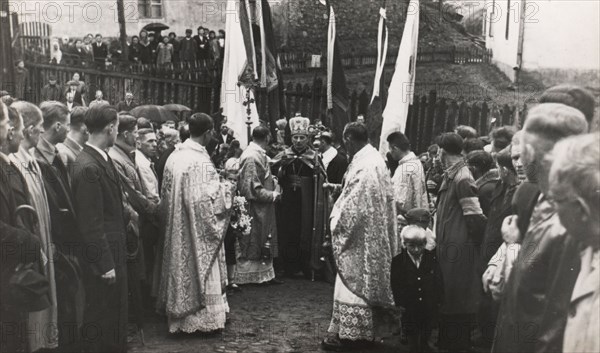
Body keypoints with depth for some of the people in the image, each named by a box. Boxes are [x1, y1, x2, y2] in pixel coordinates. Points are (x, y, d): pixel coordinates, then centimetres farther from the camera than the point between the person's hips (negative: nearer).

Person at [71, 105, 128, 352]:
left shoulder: (102, 158, 6)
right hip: (103, 257, -9)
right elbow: (91, 223, -21)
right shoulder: (88, 167, -22)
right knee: (101, 321, 6)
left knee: (117, 314, 21)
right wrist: (105, 263, -18)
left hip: (114, 252, 9)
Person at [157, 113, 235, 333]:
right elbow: (203, 199, -23)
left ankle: (180, 312, 26)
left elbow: (167, 194, 10)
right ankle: (203, 318, 13)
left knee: (182, 266, 16)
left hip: (178, 228, 7)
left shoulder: (174, 156, 2)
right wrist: (225, 187, -9)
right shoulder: (201, 160, -21)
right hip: (198, 231, -7)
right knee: (199, 268, 4)